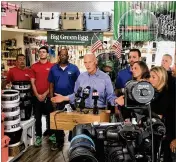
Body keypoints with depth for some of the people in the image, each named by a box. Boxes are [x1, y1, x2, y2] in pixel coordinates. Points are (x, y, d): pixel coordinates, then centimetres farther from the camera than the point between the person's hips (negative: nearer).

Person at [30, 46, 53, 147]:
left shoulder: (52, 66, 0)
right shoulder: (34, 66, 6)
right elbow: (32, 82, 3)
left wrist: (45, 94, -9)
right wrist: (37, 95, -6)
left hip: (48, 96, -2)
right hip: (37, 96, 2)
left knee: (50, 116, 6)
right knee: (37, 117, 7)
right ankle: (38, 136, 17)